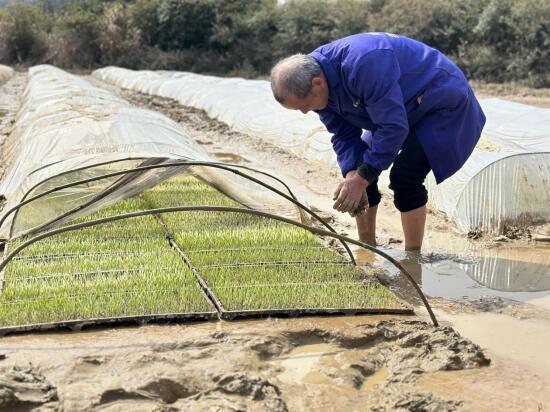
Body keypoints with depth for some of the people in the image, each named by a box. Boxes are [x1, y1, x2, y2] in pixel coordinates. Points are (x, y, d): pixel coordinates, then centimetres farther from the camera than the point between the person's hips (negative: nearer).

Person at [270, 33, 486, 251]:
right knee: (356, 167, 2)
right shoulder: (316, 73, -11)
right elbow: (343, 135, -6)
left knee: (404, 177, -23)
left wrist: (361, 179, -32)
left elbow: (393, 127, -36)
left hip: (442, 101, -9)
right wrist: (352, 176, -23)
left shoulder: (364, 64, -39)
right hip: (395, 108, 9)